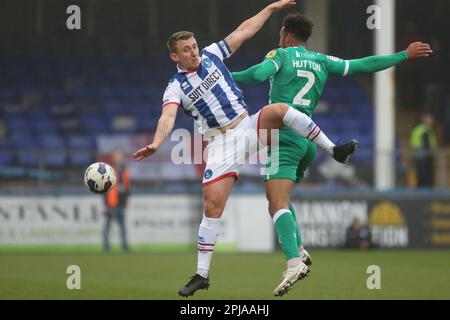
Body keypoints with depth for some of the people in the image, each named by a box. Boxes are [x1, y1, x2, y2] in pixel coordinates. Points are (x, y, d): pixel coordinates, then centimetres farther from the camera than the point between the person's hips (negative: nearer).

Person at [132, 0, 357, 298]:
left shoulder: (211, 55, 5)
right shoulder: (175, 87, -4)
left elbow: (244, 31, 10)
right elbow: (168, 117, -21)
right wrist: (156, 143, -41)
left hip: (249, 127, 2)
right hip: (221, 145, -2)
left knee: (280, 109, -28)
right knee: (212, 206, -10)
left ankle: (333, 149, -18)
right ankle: (202, 274, -1)